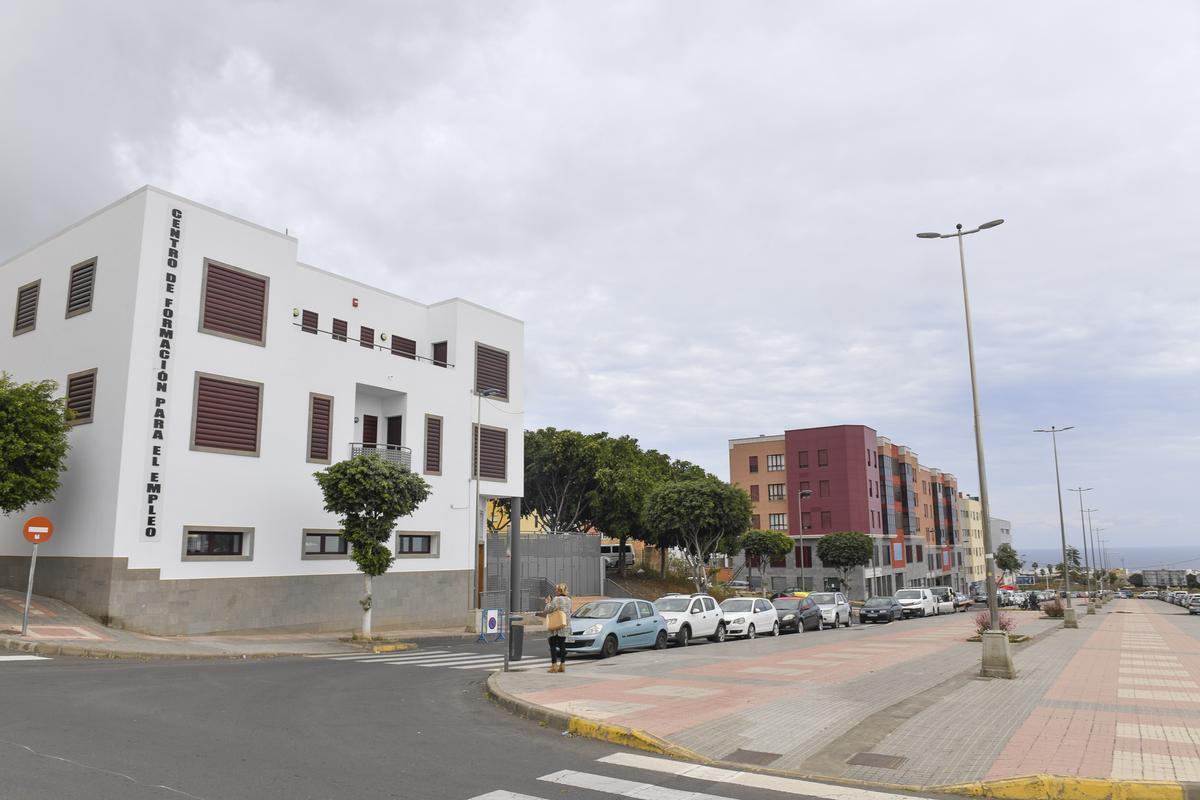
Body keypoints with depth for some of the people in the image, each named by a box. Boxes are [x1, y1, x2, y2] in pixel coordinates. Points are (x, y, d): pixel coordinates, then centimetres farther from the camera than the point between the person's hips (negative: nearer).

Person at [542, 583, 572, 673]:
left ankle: (554, 666, -3)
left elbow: (546, 611, -14)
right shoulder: (568, 600, 7)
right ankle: (562, 665, 11)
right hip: (565, 626, 6)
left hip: (556, 627, -6)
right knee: (562, 645, 12)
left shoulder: (556, 599, -13)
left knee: (553, 645, 1)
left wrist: (548, 603, 5)